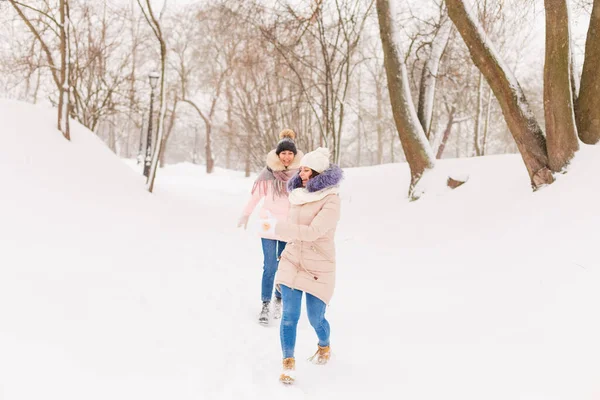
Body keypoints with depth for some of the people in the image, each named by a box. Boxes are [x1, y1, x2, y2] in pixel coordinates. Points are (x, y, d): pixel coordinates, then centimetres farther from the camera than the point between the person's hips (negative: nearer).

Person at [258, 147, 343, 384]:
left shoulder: (331, 200, -15)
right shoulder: (300, 195, 5)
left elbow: (312, 231, -25)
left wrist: (277, 227, -24)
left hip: (319, 269, -4)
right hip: (292, 262, 4)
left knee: (315, 318, 5)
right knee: (289, 316, -7)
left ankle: (324, 347, 37)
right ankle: (288, 364, 3)